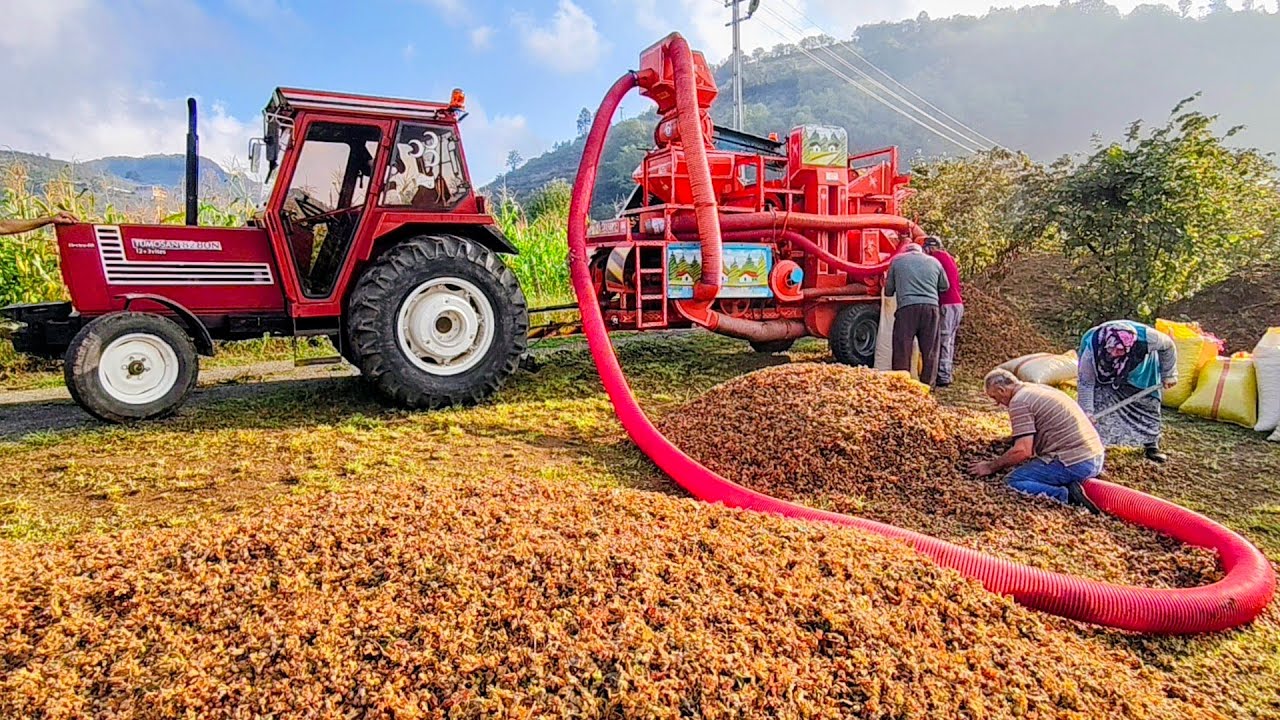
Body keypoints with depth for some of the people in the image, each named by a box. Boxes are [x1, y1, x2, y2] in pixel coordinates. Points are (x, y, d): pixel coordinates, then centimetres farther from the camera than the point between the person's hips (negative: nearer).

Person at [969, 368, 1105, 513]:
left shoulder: (1019, 402, -10)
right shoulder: (1041, 389, 19)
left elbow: (1023, 450, -16)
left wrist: (991, 467, -4)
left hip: (1075, 463, -10)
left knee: (1013, 481, -6)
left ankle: (1065, 496, -19)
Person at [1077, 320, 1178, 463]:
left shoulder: (1146, 337, -40)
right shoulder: (1091, 349, -42)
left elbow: (1168, 346, -15)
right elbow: (1086, 383, -29)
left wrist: (1168, 375, -7)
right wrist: (1087, 412, -31)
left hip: (1139, 368, 2)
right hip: (1103, 371, -2)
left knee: (1148, 402, 4)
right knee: (1098, 401, -15)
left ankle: (1151, 443, 21)